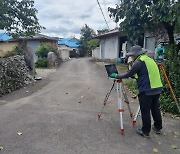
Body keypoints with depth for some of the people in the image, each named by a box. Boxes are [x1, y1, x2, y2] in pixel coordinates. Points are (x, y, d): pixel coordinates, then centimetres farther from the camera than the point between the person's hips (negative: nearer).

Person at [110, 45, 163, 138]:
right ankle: (158, 128, 35)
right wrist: (132, 75, 24)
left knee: (145, 112, 4)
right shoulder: (150, 60, 16)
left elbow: (128, 74, -10)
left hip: (146, 91, -9)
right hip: (157, 88, 9)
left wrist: (116, 76, 3)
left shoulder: (139, 62, -11)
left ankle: (145, 132, 16)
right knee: (155, 108, 21)